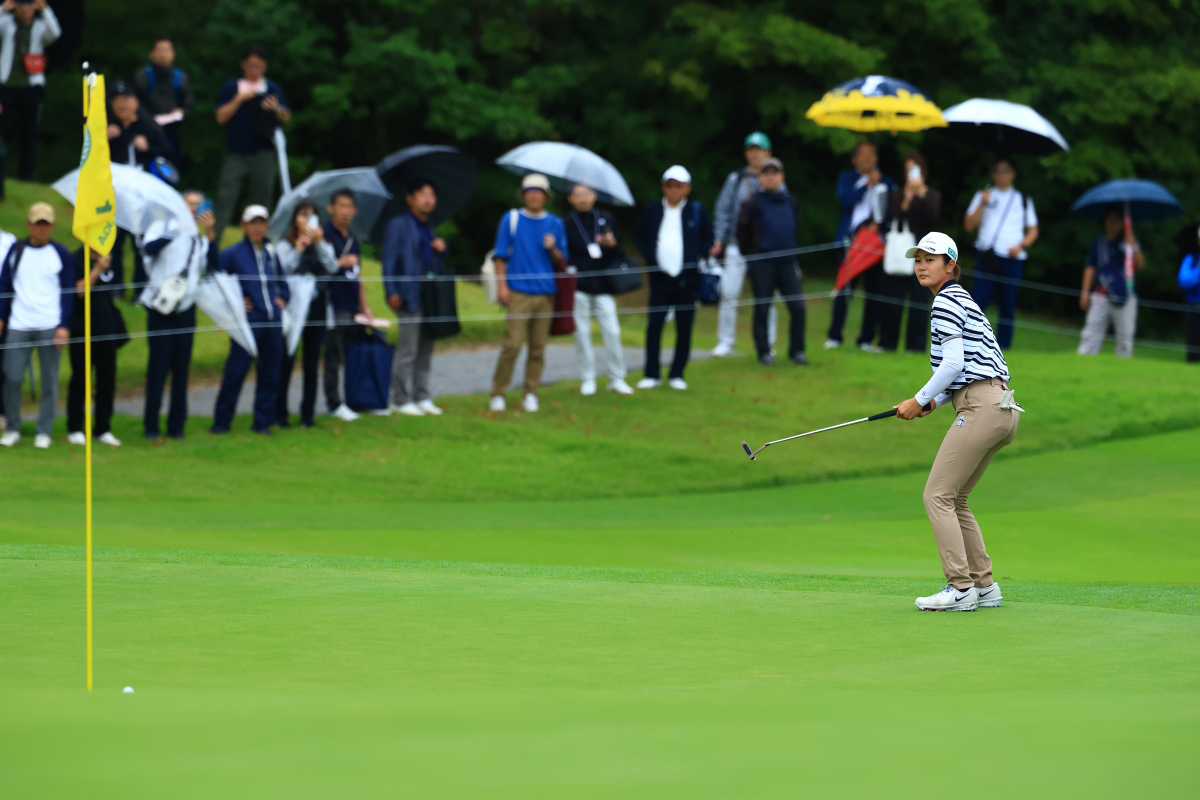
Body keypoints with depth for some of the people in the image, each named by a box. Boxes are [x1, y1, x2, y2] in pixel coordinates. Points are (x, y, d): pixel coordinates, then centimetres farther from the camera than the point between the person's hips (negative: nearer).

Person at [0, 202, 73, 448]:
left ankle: (44, 431, 8)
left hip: (49, 326, -1)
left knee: (49, 381, 0)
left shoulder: (60, 254, 4)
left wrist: (64, 326, -3)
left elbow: (67, 293, 4)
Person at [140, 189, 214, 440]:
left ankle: (177, 425, 10)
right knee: (158, 366, -5)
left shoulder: (202, 238, 12)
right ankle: (151, 426, 1)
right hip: (160, 307, -4)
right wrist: (174, 232, -32)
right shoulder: (163, 226, 2)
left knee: (182, 368, 4)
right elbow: (149, 247, -19)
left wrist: (210, 235, -15)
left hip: (185, 309, 4)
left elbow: (213, 267, -5)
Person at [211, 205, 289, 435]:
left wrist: (282, 298, 9)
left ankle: (263, 421, 14)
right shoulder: (232, 254, -1)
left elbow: (283, 283, 27)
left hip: (273, 321, 5)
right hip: (248, 320, -5)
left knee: (270, 373, 6)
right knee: (236, 371, -5)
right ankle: (222, 421, 3)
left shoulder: (272, 254, 14)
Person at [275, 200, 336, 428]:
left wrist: (319, 243, -19)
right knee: (286, 360, -3)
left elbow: (332, 268, -9)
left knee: (312, 363, 4)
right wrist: (298, 250, -16)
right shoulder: (285, 246, 3)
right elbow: (283, 271, -10)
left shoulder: (324, 247, 9)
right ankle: (280, 414, 3)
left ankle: (308, 415, 10)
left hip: (317, 307, 2)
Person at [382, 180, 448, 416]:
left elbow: (439, 265, 26)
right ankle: (401, 400, -1)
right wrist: (391, 292, -14)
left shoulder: (430, 230, 21)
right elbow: (389, 260, -5)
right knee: (407, 350, -7)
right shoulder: (398, 225, 0)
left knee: (425, 351, 8)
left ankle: (422, 398, 15)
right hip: (410, 297, -7)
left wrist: (442, 249, 4)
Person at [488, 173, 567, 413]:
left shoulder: (555, 224, 12)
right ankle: (498, 394, -3)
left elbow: (562, 263, 14)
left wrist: (553, 249, -7)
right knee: (512, 344, -11)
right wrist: (502, 286, -3)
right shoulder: (511, 219, 6)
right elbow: (501, 256, 6)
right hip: (519, 293, -2)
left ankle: (531, 394, 9)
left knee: (538, 347, 1)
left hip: (546, 294, 3)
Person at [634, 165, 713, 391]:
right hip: (660, 278, 0)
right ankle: (652, 374, 3)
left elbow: (708, 238, 13)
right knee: (654, 325, -5)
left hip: (687, 279, 0)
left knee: (684, 328, 3)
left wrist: (698, 256, -1)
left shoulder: (696, 210, 3)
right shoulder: (652, 211, 5)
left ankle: (676, 374, 12)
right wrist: (648, 256, 3)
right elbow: (639, 236, 17)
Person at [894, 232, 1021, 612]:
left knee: (938, 495, -9)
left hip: (980, 407, -10)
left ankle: (961, 588, -14)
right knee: (954, 499, 14)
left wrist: (920, 400, -6)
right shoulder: (961, 300, 25)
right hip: (1001, 407, 10)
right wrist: (935, 402, 14)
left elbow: (953, 364, -15)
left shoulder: (946, 301, -6)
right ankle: (984, 585, 13)